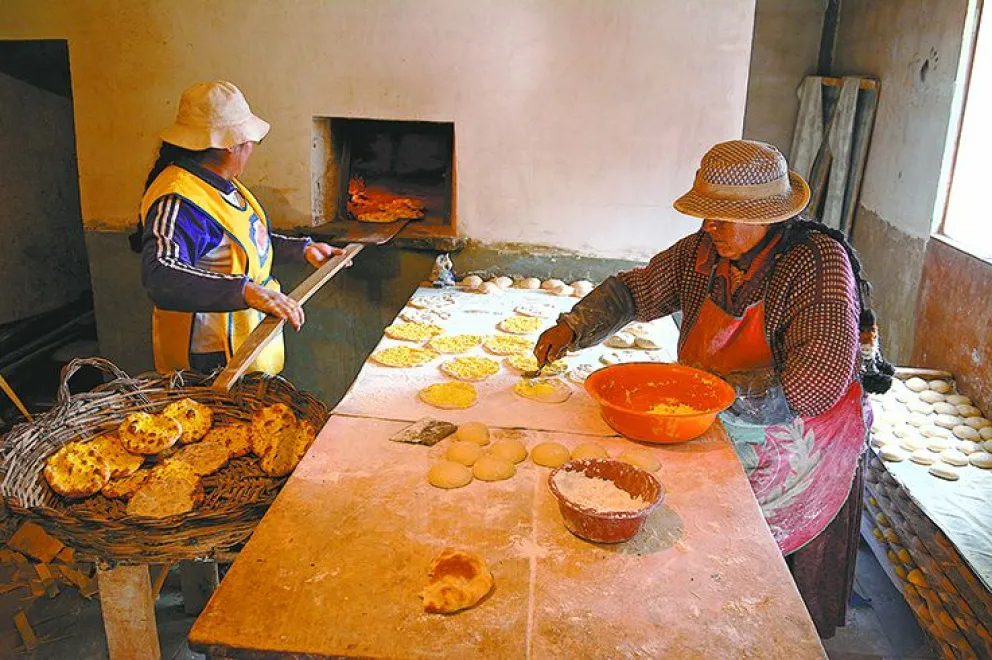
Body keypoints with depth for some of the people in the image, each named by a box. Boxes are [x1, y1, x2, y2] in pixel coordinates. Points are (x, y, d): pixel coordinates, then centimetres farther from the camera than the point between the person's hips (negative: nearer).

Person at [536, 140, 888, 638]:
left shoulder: (819, 261, -22)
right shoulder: (703, 251, -5)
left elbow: (814, 386, -28)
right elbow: (633, 289, 7)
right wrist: (572, 328, -9)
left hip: (794, 443, -6)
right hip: (722, 425, 6)